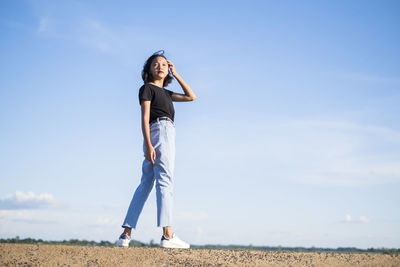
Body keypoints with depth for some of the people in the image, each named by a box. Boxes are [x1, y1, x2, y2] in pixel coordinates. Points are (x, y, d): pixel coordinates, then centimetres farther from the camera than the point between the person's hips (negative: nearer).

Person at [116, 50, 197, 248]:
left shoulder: (164, 92, 27)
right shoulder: (147, 88, 4)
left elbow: (191, 96, 27)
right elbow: (145, 118, -6)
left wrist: (175, 74, 25)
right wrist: (148, 144, -17)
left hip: (166, 134, 9)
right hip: (160, 131, -9)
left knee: (145, 184, 6)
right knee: (165, 180, -16)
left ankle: (126, 234, 6)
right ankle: (167, 235, -22)